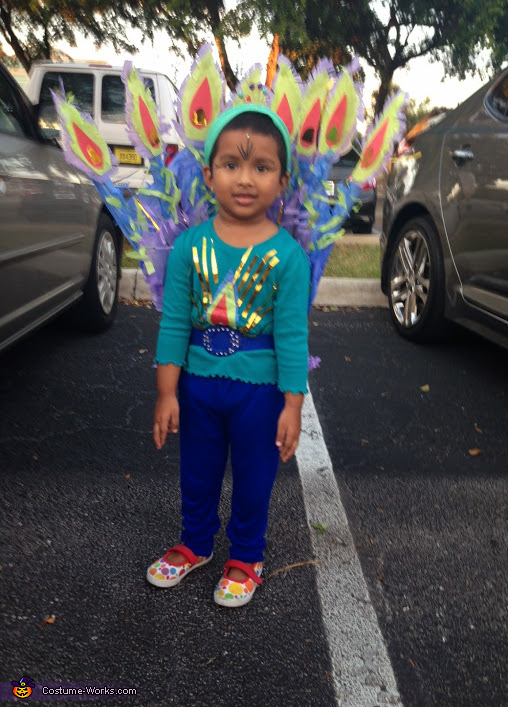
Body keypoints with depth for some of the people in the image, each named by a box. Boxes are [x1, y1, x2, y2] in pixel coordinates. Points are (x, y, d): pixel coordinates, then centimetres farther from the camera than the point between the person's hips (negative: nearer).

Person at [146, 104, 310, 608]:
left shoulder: (287, 254, -12)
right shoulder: (190, 244, -7)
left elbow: (292, 336, -9)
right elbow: (174, 323, -3)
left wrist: (292, 405, -9)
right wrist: (167, 393, -3)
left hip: (259, 388, -2)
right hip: (197, 382, 3)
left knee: (253, 479, 16)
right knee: (197, 473, 21)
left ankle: (246, 557, 42)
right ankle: (195, 544, 48)